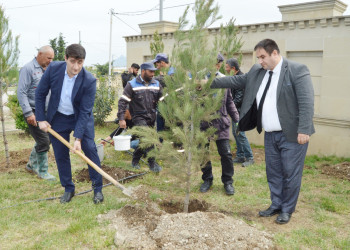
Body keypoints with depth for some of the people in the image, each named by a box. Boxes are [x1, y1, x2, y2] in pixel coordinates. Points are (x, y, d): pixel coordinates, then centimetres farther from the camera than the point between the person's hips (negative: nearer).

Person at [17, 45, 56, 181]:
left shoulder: (46, 70, 14)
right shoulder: (28, 69, -11)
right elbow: (21, 93, -16)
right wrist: (28, 113, -20)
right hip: (34, 112, -8)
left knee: (44, 140, 14)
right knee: (43, 141, -7)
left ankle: (32, 165, 32)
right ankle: (42, 171, 8)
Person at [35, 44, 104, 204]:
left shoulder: (89, 81, -24)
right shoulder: (53, 69, -17)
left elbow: (85, 111, -22)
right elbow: (40, 94, -4)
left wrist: (78, 138, -25)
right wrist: (41, 119, -5)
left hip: (81, 118, -2)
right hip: (57, 119, 2)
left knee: (90, 150, -4)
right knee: (60, 155, 6)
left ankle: (98, 189, 11)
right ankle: (68, 189, 23)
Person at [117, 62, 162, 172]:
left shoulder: (156, 84, 8)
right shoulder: (132, 85, -6)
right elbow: (122, 102, -10)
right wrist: (121, 119, -17)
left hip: (151, 118, 5)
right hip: (139, 117, -5)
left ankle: (135, 161, 31)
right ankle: (152, 163, -12)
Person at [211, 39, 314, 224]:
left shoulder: (297, 70, -13)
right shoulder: (257, 72, 8)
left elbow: (306, 102, -18)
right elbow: (236, 80, 15)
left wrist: (304, 130, -23)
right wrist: (211, 82, 9)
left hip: (292, 135, -6)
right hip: (270, 134, 7)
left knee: (291, 173, 5)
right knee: (273, 172, 16)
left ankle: (287, 209, 22)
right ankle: (276, 205, 32)